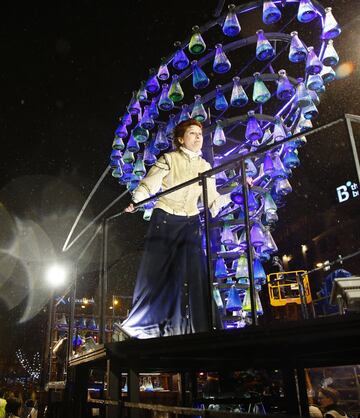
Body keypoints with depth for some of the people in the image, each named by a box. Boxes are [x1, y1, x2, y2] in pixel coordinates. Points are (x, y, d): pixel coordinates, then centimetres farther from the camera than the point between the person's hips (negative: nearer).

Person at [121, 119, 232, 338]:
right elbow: (149, 184, -13)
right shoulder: (169, 159, -1)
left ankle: (191, 326, 8)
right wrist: (135, 201, -30)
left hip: (191, 223, 4)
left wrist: (232, 192, -8)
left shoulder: (205, 167, 13)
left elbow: (212, 199, 8)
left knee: (192, 274, -1)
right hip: (165, 219, -4)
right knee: (155, 273, -2)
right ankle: (141, 325, 11)